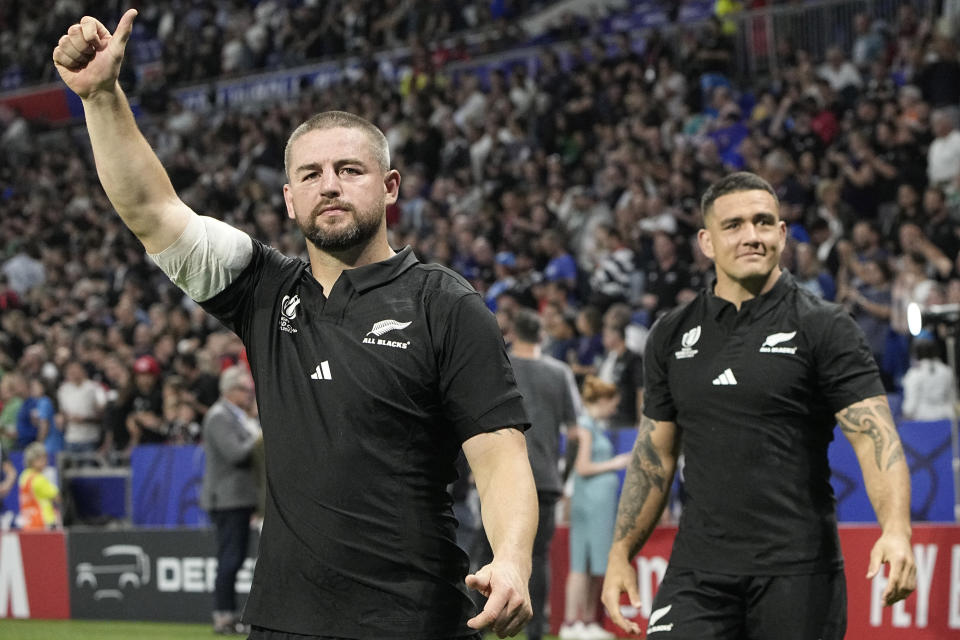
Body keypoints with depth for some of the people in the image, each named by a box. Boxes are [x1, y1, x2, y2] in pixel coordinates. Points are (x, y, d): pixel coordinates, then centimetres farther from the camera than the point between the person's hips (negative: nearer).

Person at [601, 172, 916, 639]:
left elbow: (875, 437, -11)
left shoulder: (824, 328, -2)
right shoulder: (672, 336, 11)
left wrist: (896, 530, -28)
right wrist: (621, 554, 12)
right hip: (698, 569, 3)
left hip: (796, 572, -3)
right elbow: (654, 456, 18)